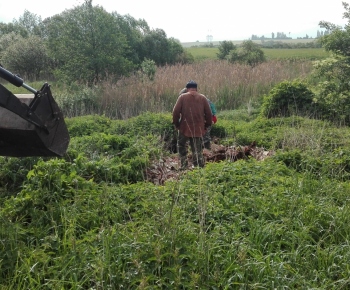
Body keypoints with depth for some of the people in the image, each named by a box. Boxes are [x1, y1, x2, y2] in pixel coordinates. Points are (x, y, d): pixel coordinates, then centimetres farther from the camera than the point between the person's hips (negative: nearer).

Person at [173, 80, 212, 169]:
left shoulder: (182, 97, 0)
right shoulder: (203, 98, 6)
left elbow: (176, 112, -5)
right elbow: (209, 114, 5)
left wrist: (176, 124, 6)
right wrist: (207, 125, 15)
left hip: (185, 128, -2)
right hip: (199, 129, 2)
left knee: (181, 146, 15)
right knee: (198, 149, 10)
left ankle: (184, 166, 11)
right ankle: (200, 166, 7)